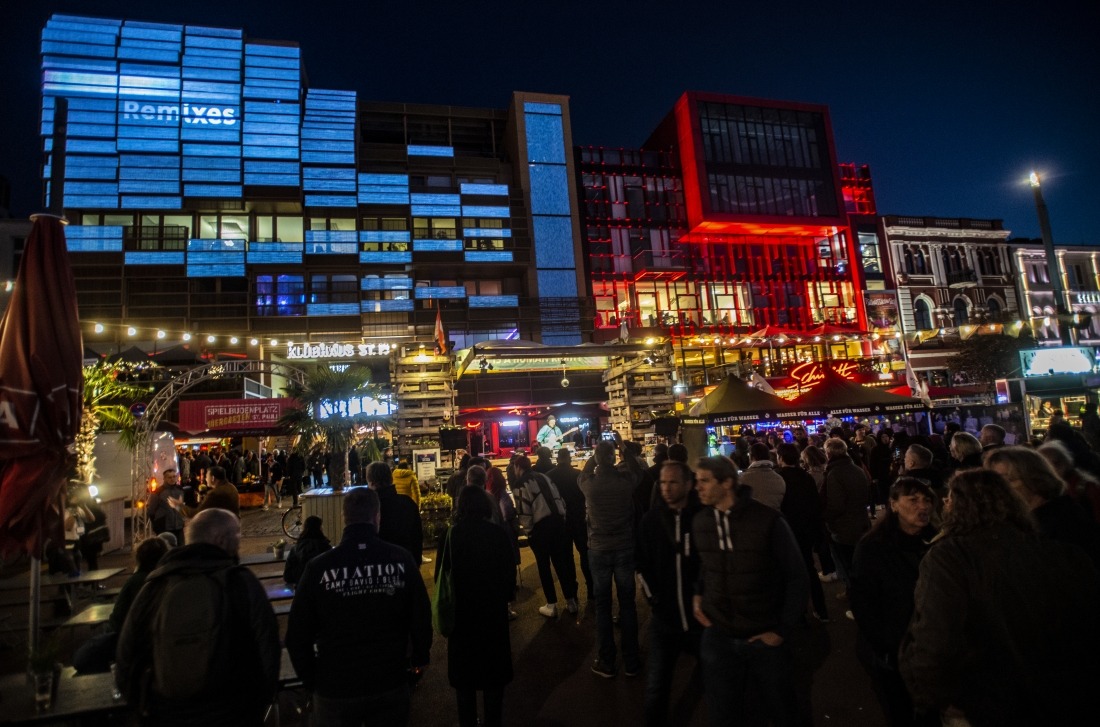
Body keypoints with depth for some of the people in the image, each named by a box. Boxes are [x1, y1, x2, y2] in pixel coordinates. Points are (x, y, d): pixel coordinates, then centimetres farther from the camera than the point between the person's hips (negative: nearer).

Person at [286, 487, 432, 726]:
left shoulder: (318, 567, -16)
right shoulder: (402, 560, -14)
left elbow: (297, 634, -8)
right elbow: (421, 618, -8)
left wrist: (311, 679, 8)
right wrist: (420, 657, 11)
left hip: (335, 689, 0)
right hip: (391, 684, 1)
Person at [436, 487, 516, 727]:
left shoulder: (450, 535, -13)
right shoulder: (498, 534, -13)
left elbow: (441, 574, -8)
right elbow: (509, 571, -6)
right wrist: (506, 596, 11)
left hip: (460, 609, 0)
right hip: (493, 608, 0)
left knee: (463, 668, 17)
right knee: (493, 665, 17)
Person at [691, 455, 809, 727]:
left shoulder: (767, 520, -18)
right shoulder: (700, 522, -4)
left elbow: (796, 577, -9)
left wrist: (782, 630, -9)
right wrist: (697, 594, 0)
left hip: (765, 639, -2)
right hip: (717, 636, 3)